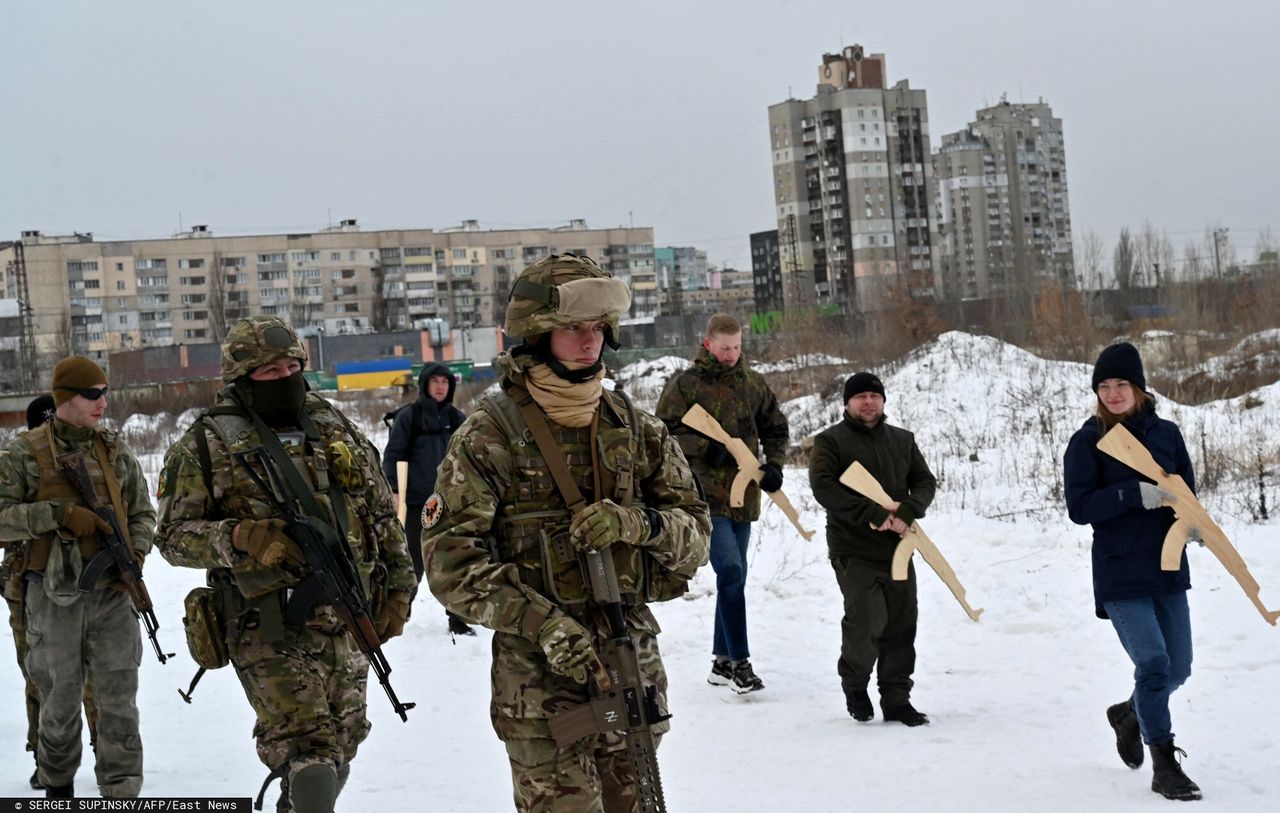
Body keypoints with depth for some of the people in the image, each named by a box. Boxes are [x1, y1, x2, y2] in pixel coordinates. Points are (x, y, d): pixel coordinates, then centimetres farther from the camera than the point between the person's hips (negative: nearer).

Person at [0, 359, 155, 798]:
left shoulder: (115, 450, 8)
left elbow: (142, 513, 15)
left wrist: (135, 554, -3)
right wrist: (60, 514, -20)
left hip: (112, 592, 2)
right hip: (55, 596, -2)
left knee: (118, 702, -1)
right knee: (60, 700, 11)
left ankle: (121, 794, 5)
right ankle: (57, 786, 32)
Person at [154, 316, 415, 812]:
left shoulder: (336, 429, 12)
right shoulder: (209, 445, -2)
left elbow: (384, 515, 17)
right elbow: (173, 535, -3)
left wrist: (397, 587, 11)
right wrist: (240, 537, -20)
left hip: (347, 621, 6)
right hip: (269, 628, -5)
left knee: (340, 747, 14)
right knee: (308, 754, -15)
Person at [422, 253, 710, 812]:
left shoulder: (636, 428, 7)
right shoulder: (490, 435, -6)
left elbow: (695, 532, 6)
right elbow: (448, 558, -10)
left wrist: (638, 524, -15)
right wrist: (541, 623, -20)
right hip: (538, 676, -4)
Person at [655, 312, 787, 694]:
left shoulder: (753, 383, 10)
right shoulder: (685, 384, -4)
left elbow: (775, 428, 19)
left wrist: (774, 464, 2)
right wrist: (704, 447, -19)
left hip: (744, 494, 6)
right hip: (707, 494, -6)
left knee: (733, 576, 12)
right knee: (731, 571, -16)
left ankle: (722, 662, 22)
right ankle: (739, 662, -12)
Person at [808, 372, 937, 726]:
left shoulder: (903, 440, 15)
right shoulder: (830, 441, -1)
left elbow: (925, 481, 10)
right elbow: (823, 487, -14)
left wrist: (907, 511, -12)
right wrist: (873, 514, -21)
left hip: (898, 548, 5)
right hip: (853, 550, -5)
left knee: (901, 624, 4)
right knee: (866, 621, -13)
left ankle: (896, 699, 15)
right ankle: (855, 685, 12)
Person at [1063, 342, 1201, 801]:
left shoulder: (1166, 433, 5)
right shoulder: (1087, 441, -5)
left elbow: (1186, 491, 13)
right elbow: (1079, 507, -13)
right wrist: (1135, 494, -24)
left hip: (1168, 568, 5)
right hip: (1120, 575, -4)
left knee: (1178, 669, 11)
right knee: (1153, 663, -13)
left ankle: (1129, 713, 42)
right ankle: (1164, 766, 3)